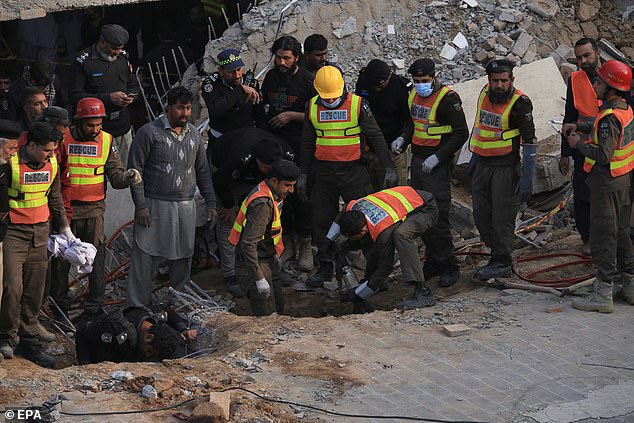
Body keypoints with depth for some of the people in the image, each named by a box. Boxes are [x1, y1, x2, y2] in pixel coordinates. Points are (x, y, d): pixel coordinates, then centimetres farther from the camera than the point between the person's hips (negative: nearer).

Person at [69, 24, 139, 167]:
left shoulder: (123, 57, 10)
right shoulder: (83, 62, -8)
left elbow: (133, 85, 21)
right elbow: (76, 96, -13)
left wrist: (131, 97, -4)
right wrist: (108, 98, -19)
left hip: (123, 129, 5)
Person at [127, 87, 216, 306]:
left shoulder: (194, 135, 12)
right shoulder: (150, 132, -6)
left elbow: (202, 171, 20)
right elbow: (135, 170, -6)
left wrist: (210, 202, 13)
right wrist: (140, 205, -11)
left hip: (186, 206, 5)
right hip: (155, 205, -5)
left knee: (183, 257, 8)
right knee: (146, 257, -5)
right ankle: (138, 306, 1)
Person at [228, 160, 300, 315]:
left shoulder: (274, 196, 4)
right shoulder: (262, 204, -28)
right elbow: (248, 244, -30)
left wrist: (275, 254, 28)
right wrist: (259, 279, -27)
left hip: (267, 260, 10)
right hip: (253, 263, -10)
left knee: (278, 308, 14)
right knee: (267, 316, -10)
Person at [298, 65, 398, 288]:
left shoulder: (357, 104, -8)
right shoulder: (312, 106, 3)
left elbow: (376, 136, -5)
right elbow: (307, 142, 13)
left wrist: (389, 168, -8)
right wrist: (303, 174, 13)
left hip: (353, 171, -4)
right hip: (323, 172, 4)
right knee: (321, 221, 7)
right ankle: (325, 267, 19)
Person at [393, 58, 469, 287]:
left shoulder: (447, 98, -15)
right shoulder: (414, 95, 9)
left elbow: (461, 133, -15)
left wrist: (437, 157, -20)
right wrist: (404, 139, 5)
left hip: (437, 165, -8)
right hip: (417, 161, 8)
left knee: (437, 216, -10)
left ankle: (449, 266, 0)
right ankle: (433, 262, 20)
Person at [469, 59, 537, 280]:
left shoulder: (519, 103, -17)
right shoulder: (485, 93, 3)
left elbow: (529, 142, -16)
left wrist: (527, 178, -19)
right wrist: (474, 157, 24)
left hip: (506, 168, -7)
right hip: (482, 165, 7)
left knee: (502, 218, -1)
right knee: (481, 216, 11)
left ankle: (501, 263, 10)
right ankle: (498, 253, 25)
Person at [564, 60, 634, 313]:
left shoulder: (610, 117, -24)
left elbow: (603, 155, -28)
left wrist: (579, 144, -14)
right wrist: (578, 127, 13)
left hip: (606, 183, -9)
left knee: (602, 237, -5)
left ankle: (603, 294, -3)